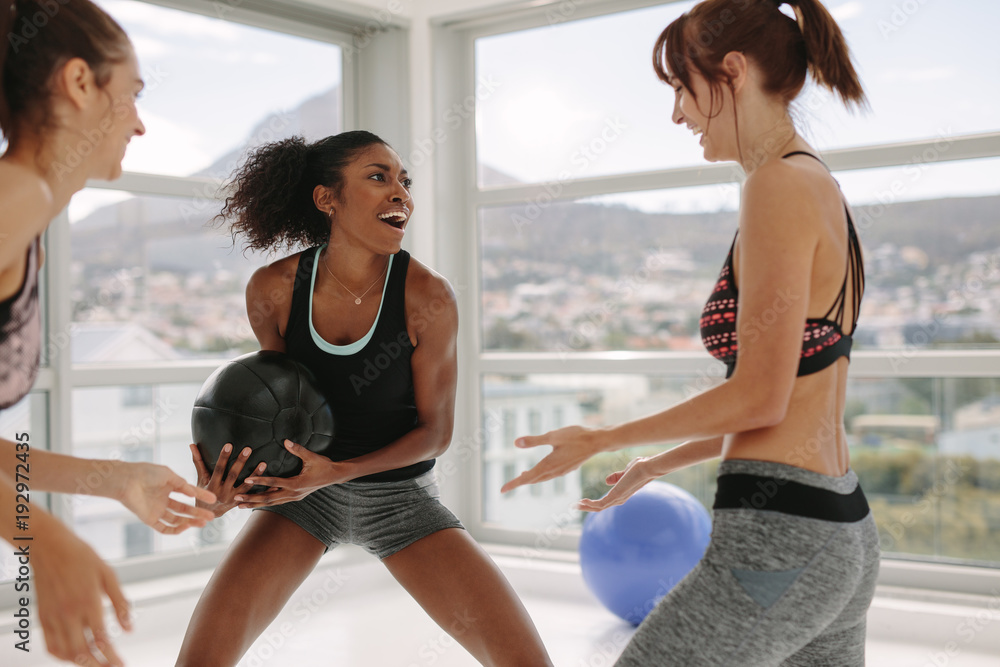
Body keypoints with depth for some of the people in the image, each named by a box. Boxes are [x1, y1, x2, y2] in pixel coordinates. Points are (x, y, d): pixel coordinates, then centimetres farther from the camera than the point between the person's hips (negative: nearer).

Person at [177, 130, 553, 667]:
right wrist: (229, 470, -20)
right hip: (305, 490, 1)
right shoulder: (272, 289, -15)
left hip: (401, 495, -1)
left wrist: (339, 472, -27)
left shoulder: (427, 296, -21)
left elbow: (436, 431, -13)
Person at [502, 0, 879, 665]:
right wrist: (657, 464, 25)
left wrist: (600, 440, -7)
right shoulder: (825, 188, 15)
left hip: (778, 541, -10)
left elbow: (759, 398, -18)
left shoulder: (780, 186, -14)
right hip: (844, 534, 10)